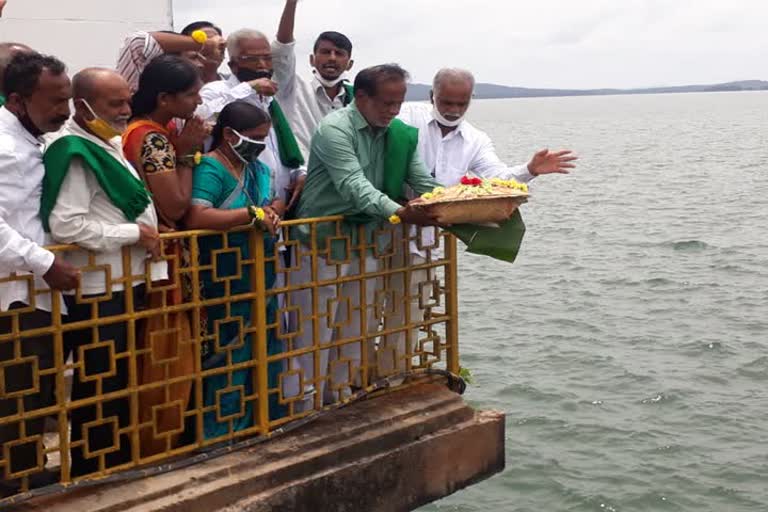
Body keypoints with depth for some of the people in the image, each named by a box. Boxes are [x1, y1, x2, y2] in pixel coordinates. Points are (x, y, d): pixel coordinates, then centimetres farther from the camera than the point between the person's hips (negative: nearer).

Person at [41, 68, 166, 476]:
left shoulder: (109, 144, 11)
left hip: (123, 285, 10)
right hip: (97, 293, -10)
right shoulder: (74, 153, -19)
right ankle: (95, 479, 14)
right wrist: (134, 234, -20)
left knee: (121, 384, 19)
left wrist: (148, 229, 8)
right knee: (99, 390, 1)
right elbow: (65, 226, -28)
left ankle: (120, 468, 33)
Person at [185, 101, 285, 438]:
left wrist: (271, 213, -3)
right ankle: (222, 437, 10)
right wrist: (252, 214, -24)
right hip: (225, 284, -9)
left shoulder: (257, 168, 11)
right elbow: (195, 218, -30)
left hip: (260, 279, 9)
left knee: (264, 355, 16)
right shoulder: (210, 169, -15)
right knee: (229, 360, -2)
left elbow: (272, 203, 22)